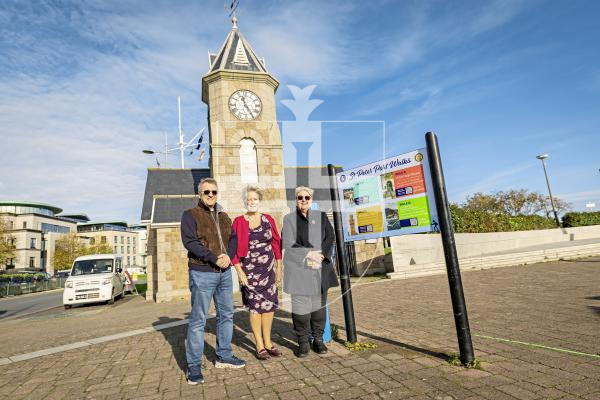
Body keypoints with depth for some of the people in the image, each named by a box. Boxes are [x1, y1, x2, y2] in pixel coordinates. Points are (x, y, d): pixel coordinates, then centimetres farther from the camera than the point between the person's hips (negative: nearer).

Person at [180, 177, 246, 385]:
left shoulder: (224, 217, 14)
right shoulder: (190, 215, -4)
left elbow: (233, 238, 9)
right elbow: (189, 242, -15)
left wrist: (228, 255, -11)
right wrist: (214, 259, -20)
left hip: (224, 273, 6)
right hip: (202, 273, -6)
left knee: (226, 315, 13)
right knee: (198, 319, -1)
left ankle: (224, 356, 28)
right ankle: (194, 366, 11)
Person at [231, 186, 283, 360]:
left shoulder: (268, 220, 3)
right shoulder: (239, 222, -5)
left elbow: (276, 244, 7)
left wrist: (279, 268, 6)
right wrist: (240, 272, -10)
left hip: (268, 268, 3)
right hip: (250, 270, -3)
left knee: (270, 305, 7)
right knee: (256, 306, 3)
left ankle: (268, 342, 24)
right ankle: (260, 346, 18)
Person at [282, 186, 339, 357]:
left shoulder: (321, 217, 12)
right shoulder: (289, 219, 4)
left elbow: (330, 237, 5)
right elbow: (287, 244, -4)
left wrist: (321, 255, -11)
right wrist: (309, 254, -12)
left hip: (320, 268, 3)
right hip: (298, 269, -2)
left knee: (319, 304, 7)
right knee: (300, 306, -4)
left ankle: (318, 340, 22)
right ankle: (303, 342, 11)